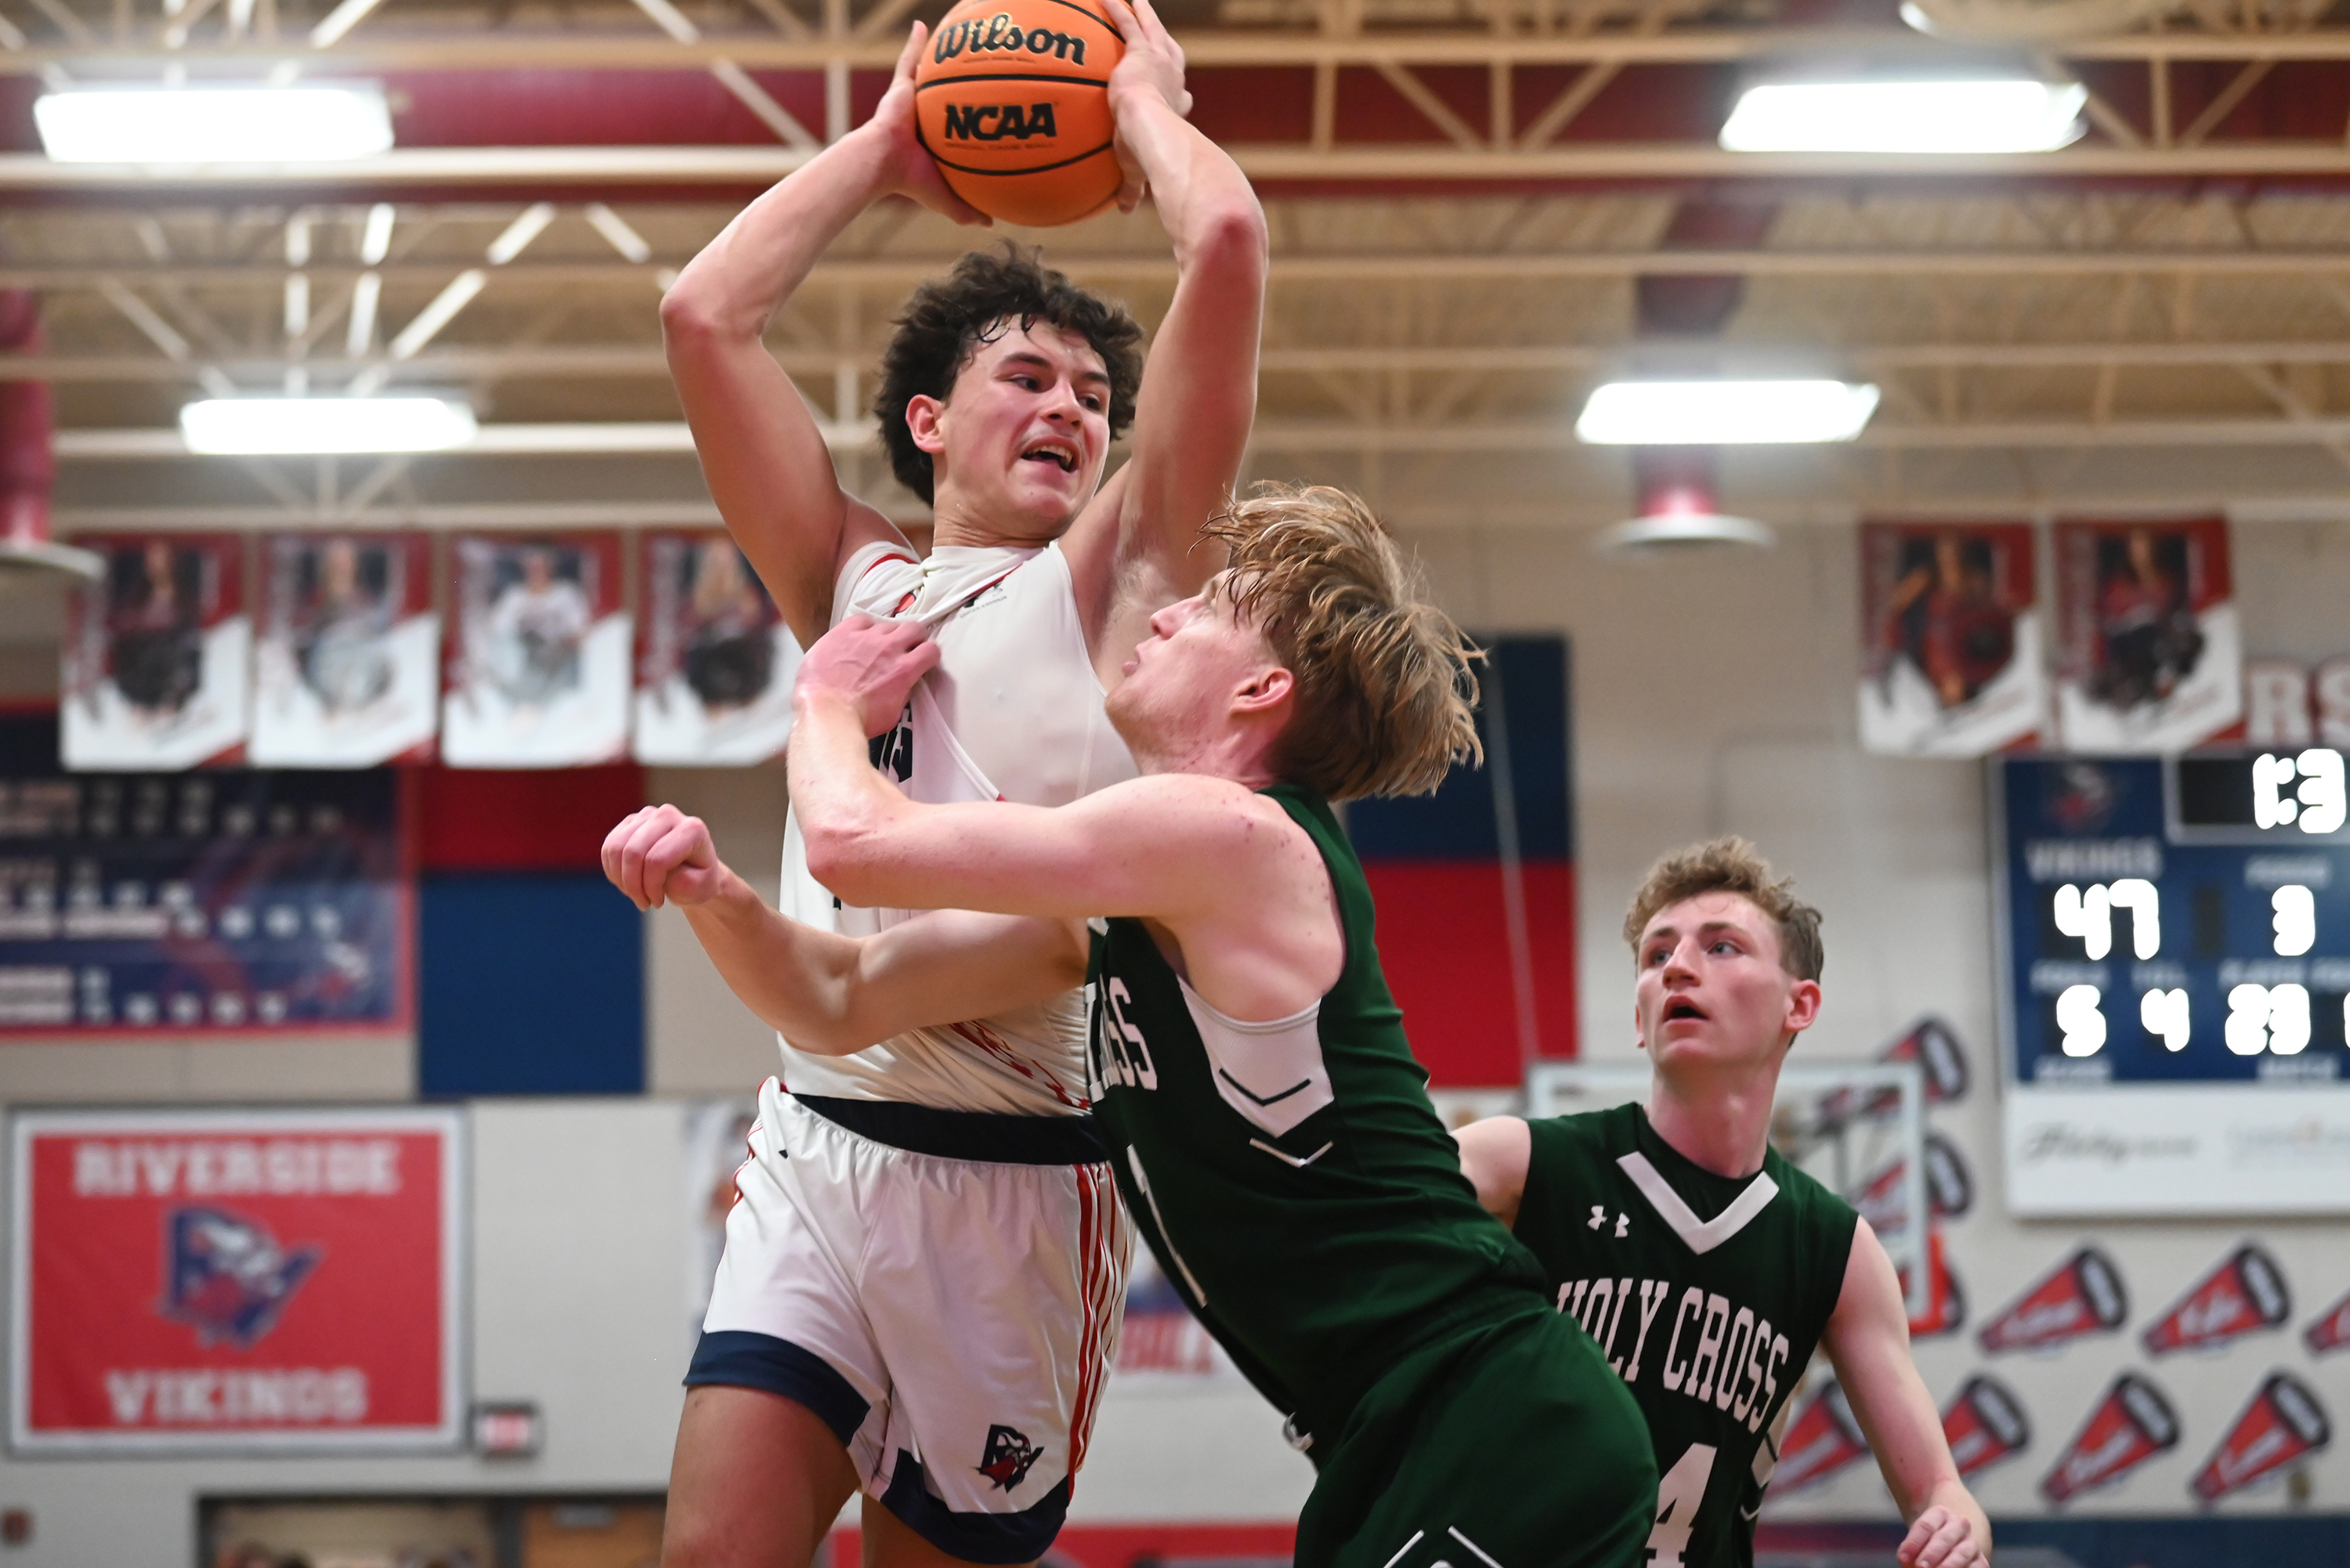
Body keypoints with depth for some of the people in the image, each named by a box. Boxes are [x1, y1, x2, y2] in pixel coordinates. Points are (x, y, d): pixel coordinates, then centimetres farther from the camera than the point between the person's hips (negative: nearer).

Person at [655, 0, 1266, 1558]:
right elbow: (705, 315, 13)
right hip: (816, 1139, 3)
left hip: (1017, 1173, -3)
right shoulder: (854, 580, 17)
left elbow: (1227, 243, -3)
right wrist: (884, 147, 21)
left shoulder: (1115, 573, 6)